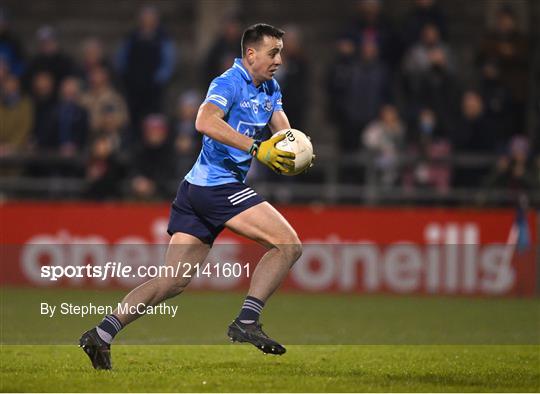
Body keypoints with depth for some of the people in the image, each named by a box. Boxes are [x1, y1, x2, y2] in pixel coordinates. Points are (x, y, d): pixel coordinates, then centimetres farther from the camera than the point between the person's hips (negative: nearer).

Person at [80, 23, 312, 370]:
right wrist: (256, 149, -32)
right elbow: (205, 121, -28)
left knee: (172, 281, 6)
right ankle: (246, 322, -14)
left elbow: (283, 131, 15)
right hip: (218, 183, -10)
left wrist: (291, 149, -9)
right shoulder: (230, 83, -11)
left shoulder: (270, 89, 18)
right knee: (289, 244, -12)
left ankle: (102, 333, 2)